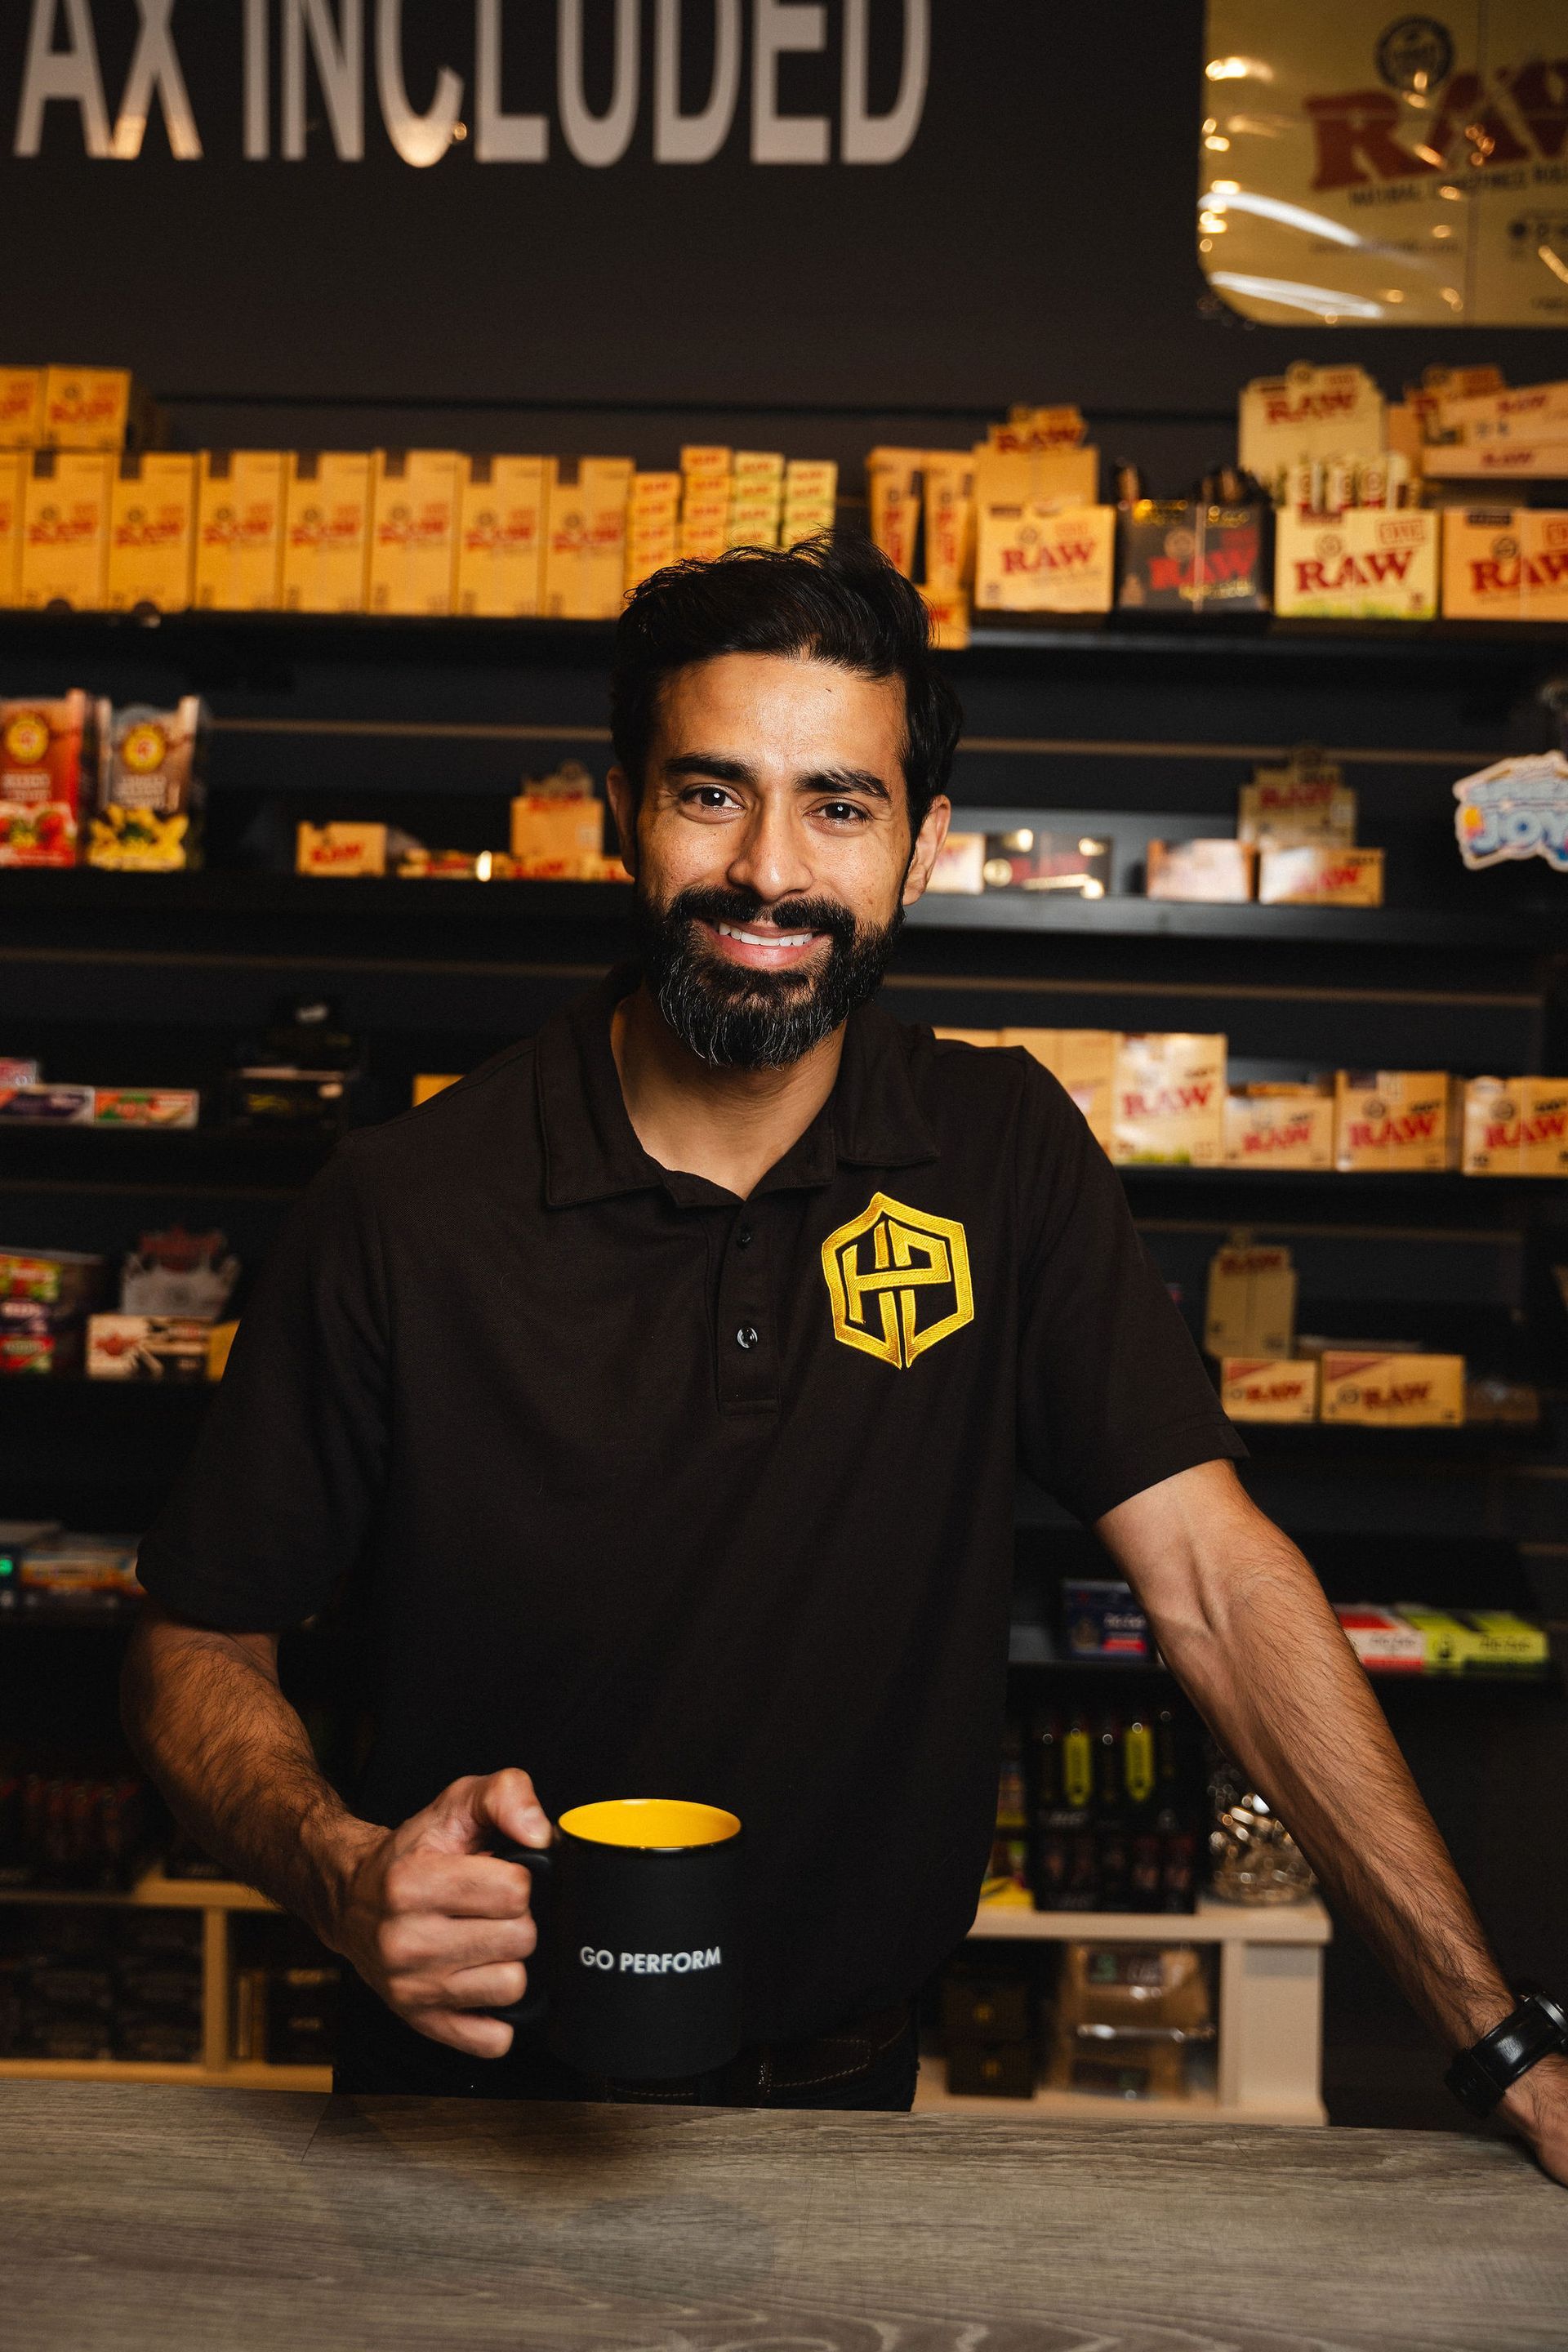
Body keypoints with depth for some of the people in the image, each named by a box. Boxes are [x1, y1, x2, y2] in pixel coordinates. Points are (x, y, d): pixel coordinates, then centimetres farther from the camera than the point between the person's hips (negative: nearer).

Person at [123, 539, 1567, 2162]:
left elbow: (1214, 1578, -11)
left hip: (846, 2090, 1)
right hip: (485, 2098, 0)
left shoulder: (1004, 1157, -8)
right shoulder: (404, 1214, -15)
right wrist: (347, 1875, -28)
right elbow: (197, 1645, -7)